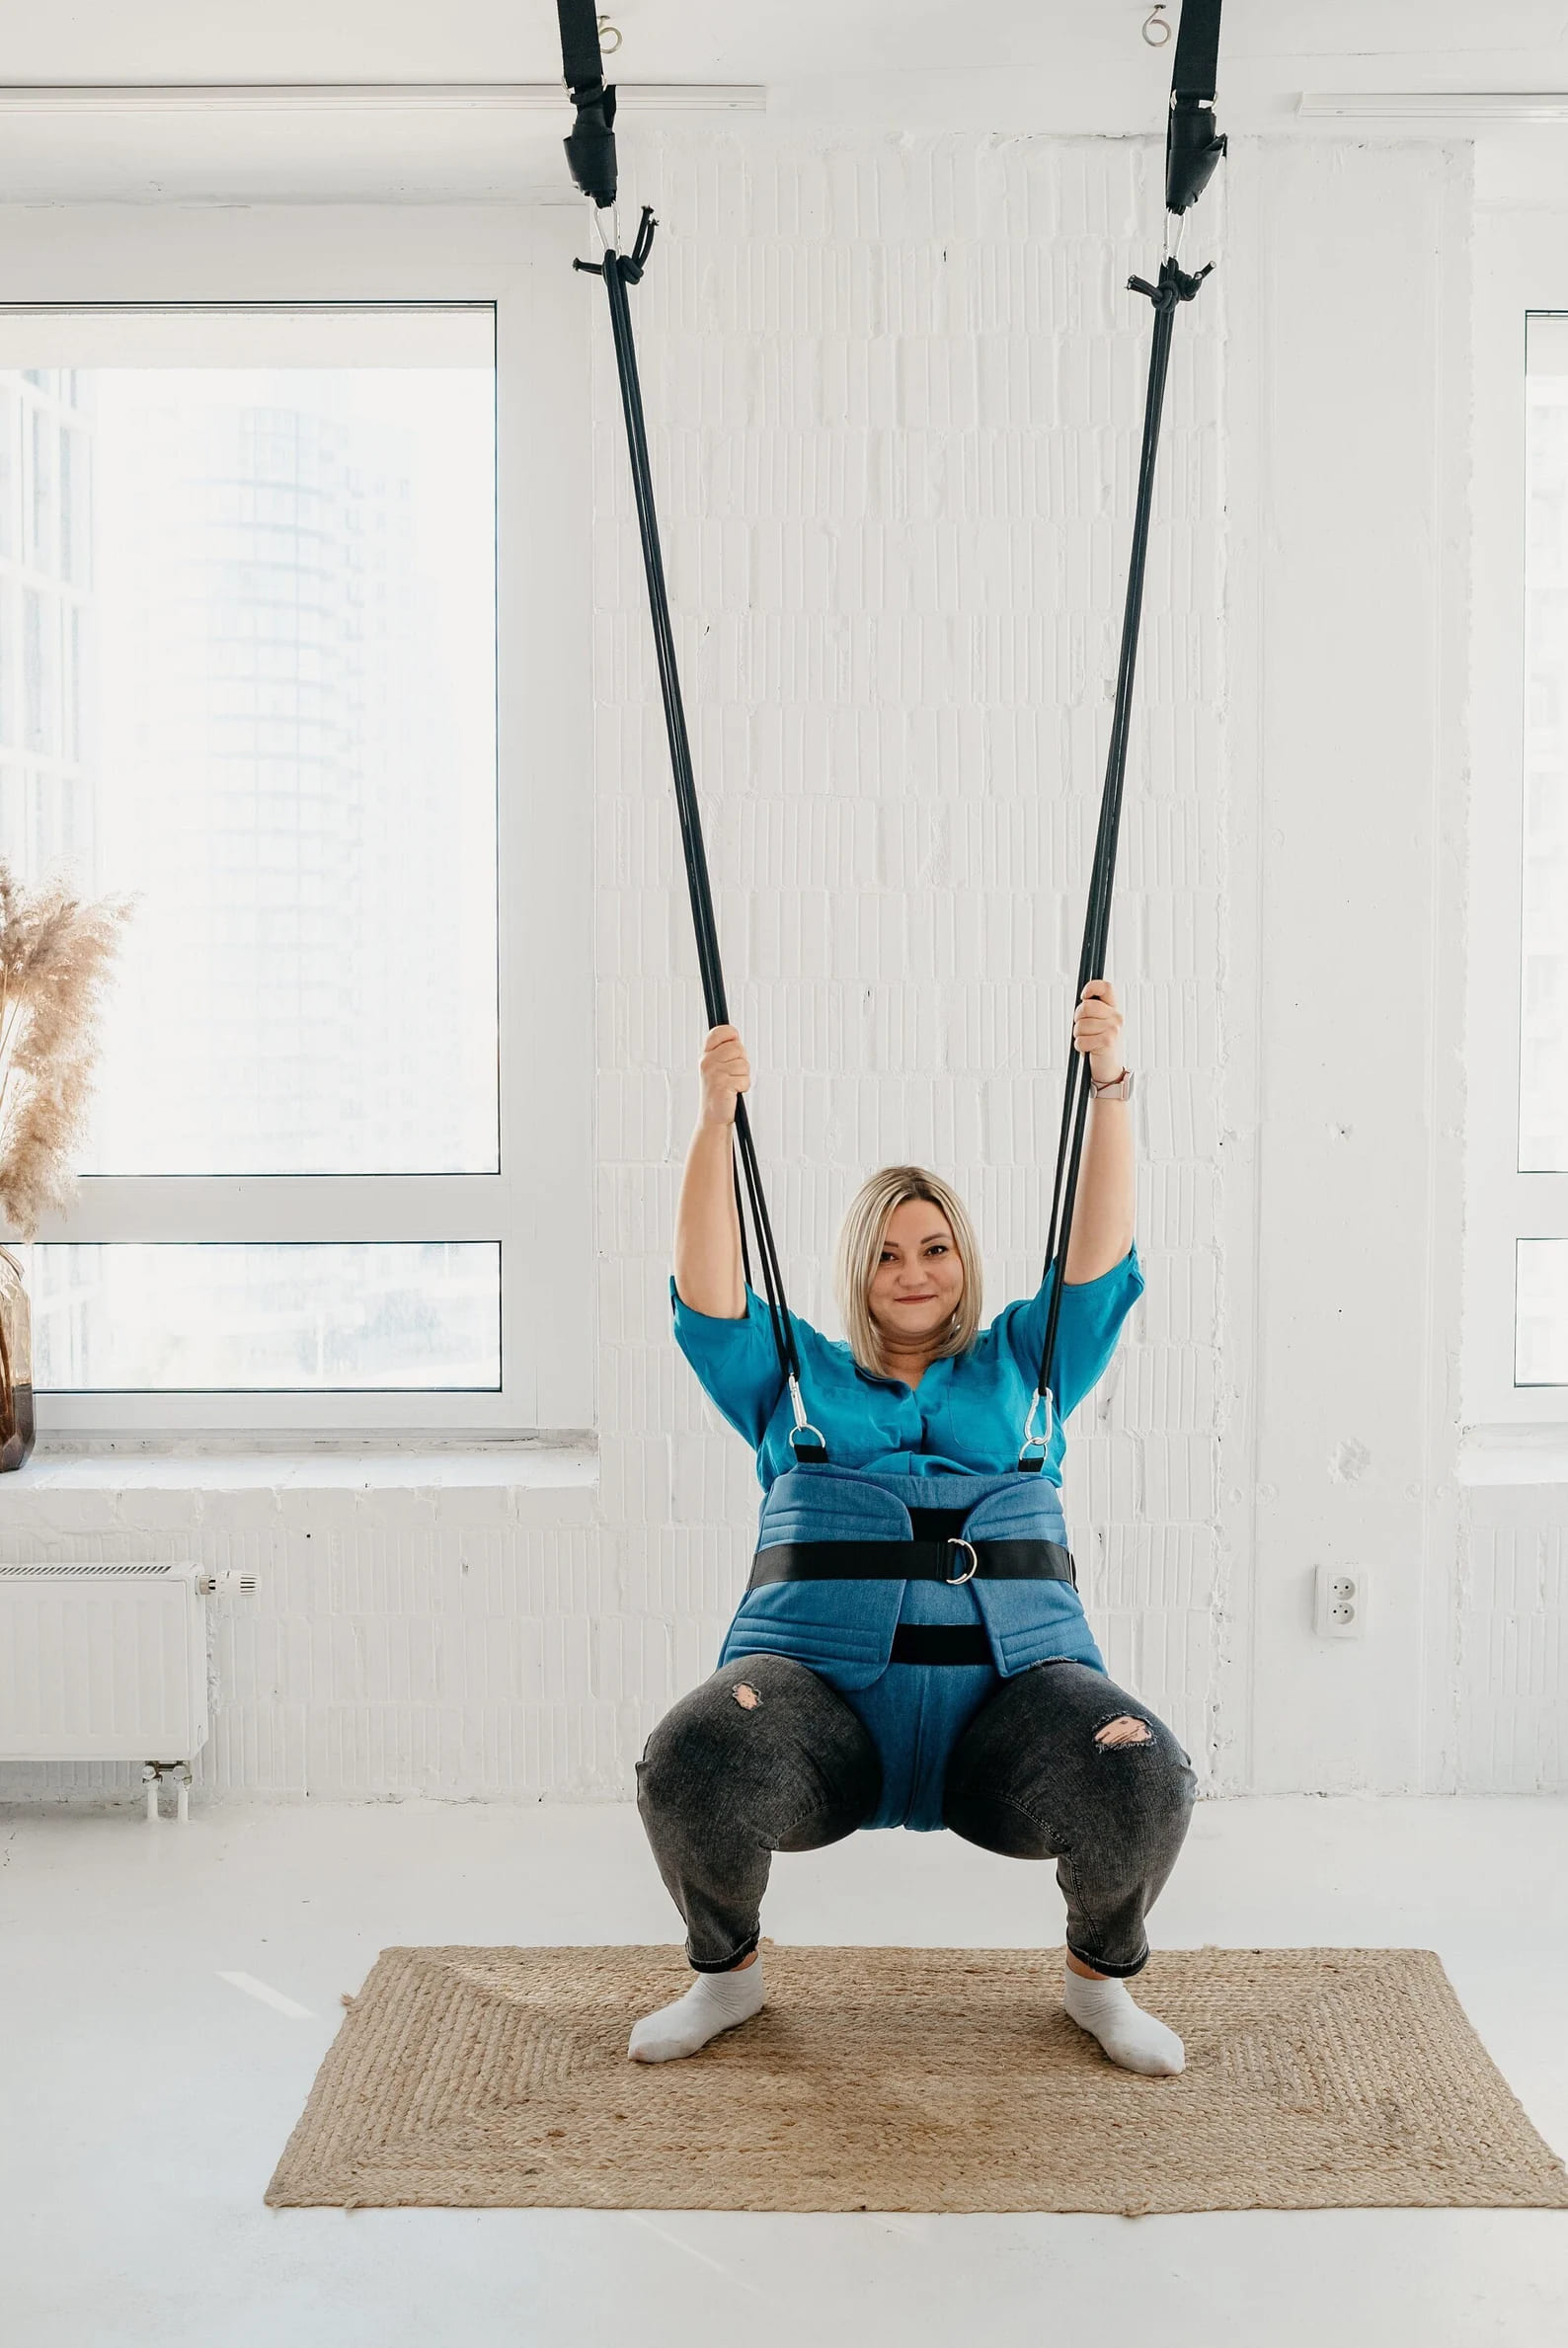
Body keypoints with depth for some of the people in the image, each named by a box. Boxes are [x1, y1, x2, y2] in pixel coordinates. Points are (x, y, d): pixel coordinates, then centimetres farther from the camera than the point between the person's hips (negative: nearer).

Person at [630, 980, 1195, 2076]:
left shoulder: (1022, 1363, 22)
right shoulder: (795, 1374, 21)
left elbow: (1103, 1254, 12)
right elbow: (708, 1288, 6)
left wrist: (1109, 1083, 0)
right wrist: (717, 1119, -6)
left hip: (1010, 1687, 1)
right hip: (821, 1686, 0)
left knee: (1143, 1778, -30)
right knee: (692, 1766, -32)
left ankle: (1103, 1971, 5)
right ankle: (726, 1970, 3)